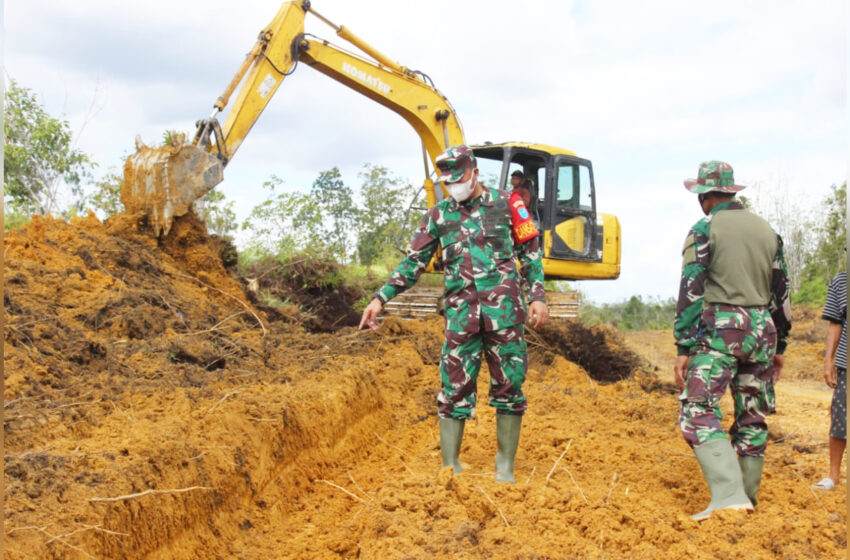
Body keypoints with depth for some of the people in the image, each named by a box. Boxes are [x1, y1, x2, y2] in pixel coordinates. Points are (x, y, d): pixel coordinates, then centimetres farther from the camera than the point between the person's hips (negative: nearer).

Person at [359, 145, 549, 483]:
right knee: (455, 390, -2)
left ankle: (505, 468, 16)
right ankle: (450, 469, 7)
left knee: (509, 388, 3)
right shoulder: (438, 215, 10)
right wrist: (381, 298, 1)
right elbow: (414, 262, 10)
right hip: (461, 315, 1)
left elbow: (530, 253, 9)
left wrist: (538, 296, 0)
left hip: (504, 312, -1)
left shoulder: (506, 204, 6)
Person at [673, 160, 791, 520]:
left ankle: (729, 494, -25)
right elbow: (781, 294, 15)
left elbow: (691, 292, -11)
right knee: (753, 418, 13)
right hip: (762, 330, 6)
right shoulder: (767, 231, 13)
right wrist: (779, 346, 22)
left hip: (719, 331, -6)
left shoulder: (704, 230, -4)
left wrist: (683, 348, -10)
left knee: (698, 413, -9)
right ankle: (747, 497, 23)